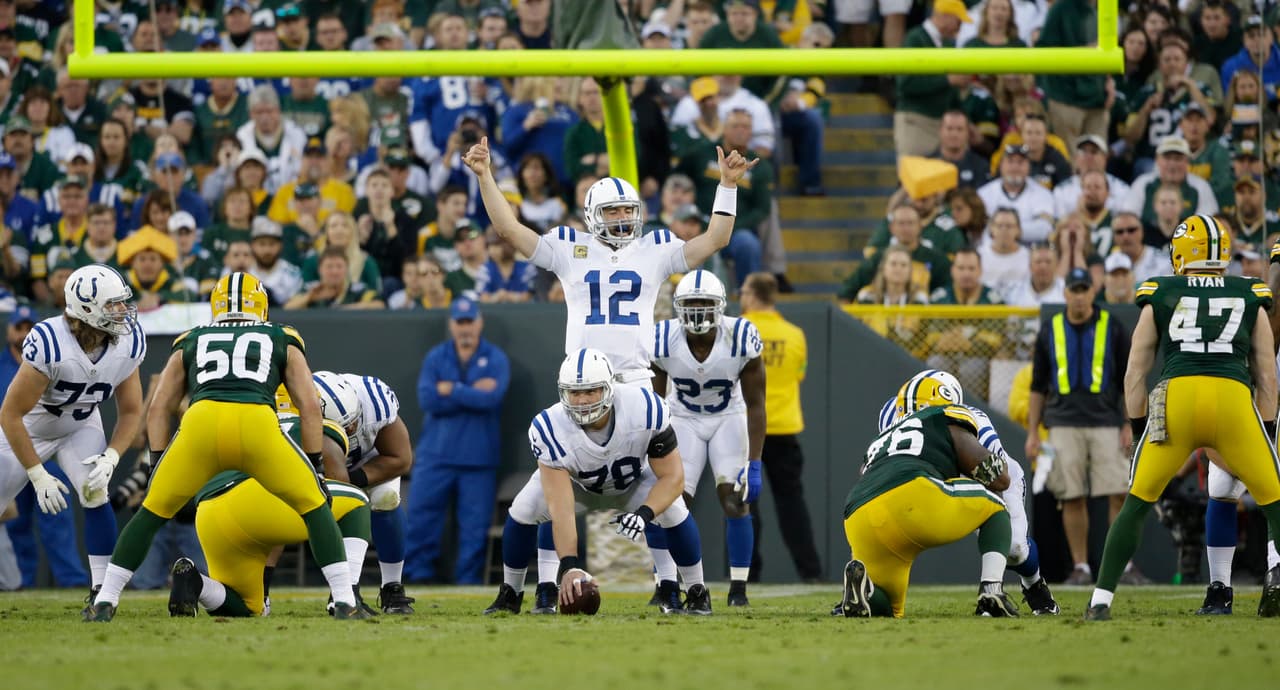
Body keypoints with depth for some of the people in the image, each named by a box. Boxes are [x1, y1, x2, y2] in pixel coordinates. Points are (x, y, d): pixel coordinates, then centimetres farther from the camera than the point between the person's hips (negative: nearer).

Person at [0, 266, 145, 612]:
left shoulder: (128, 346, -22)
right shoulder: (49, 345, -38)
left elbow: (131, 411, -7)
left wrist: (111, 458, -23)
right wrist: (38, 476, -27)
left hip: (81, 428, 3)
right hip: (29, 427, -3)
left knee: (96, 497, -20)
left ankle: (102, 593, -15)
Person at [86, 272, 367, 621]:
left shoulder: (191, 343, 34)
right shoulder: (282, 341, 31)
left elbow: (158, 409, 27)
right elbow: (310, 407, 22)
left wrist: (159, 465, 27)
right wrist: (314, 467, 26)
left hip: (199, 425, 1)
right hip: (258, 424, -1)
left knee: (153, 511, 20)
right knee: (314, 507, 18)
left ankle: (105, 601, 14)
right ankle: (344, 602, 8)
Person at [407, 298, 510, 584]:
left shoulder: (495, 359, 3)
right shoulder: (436, 357, 8)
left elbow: (491, 398, -14)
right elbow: (427, 398, -7)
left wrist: (451, 390, -9)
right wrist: (472, 392, -10)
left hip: (479, 460, -1)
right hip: (435, 454, 1)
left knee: (475, 524, -1)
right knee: (421, 515, -3)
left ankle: (468, 581, 6)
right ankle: (417, 576, 4)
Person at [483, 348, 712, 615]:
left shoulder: (646, 410, -38)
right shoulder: (551, 430, -39)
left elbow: (672, 477, -27)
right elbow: (561, 509, -40)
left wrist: (644, 514, -46)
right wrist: (569, 566, -49)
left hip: (633, 481, 0)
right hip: (574, 481, 0)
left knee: (673, 511, -25)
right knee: (523, 510, -23)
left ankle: (698, 593, -3)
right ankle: (510, 594, -1)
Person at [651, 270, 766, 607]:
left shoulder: (741, 339, -26)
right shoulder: (663, 341, -24)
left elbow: (755, 405, -17)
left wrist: (754, 464, -20)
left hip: (728, 419, -1)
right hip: (685, 421, 1)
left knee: (735, 500, -13)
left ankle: (738, 588, -3)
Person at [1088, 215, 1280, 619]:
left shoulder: (1160, 300, 22)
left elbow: (1134, 376, 19)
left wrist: (1141, 433, 23)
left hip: (1176, 395, 0)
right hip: (1235, 397, 0)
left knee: (1138, 503, 11)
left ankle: (1101, 600, 7)